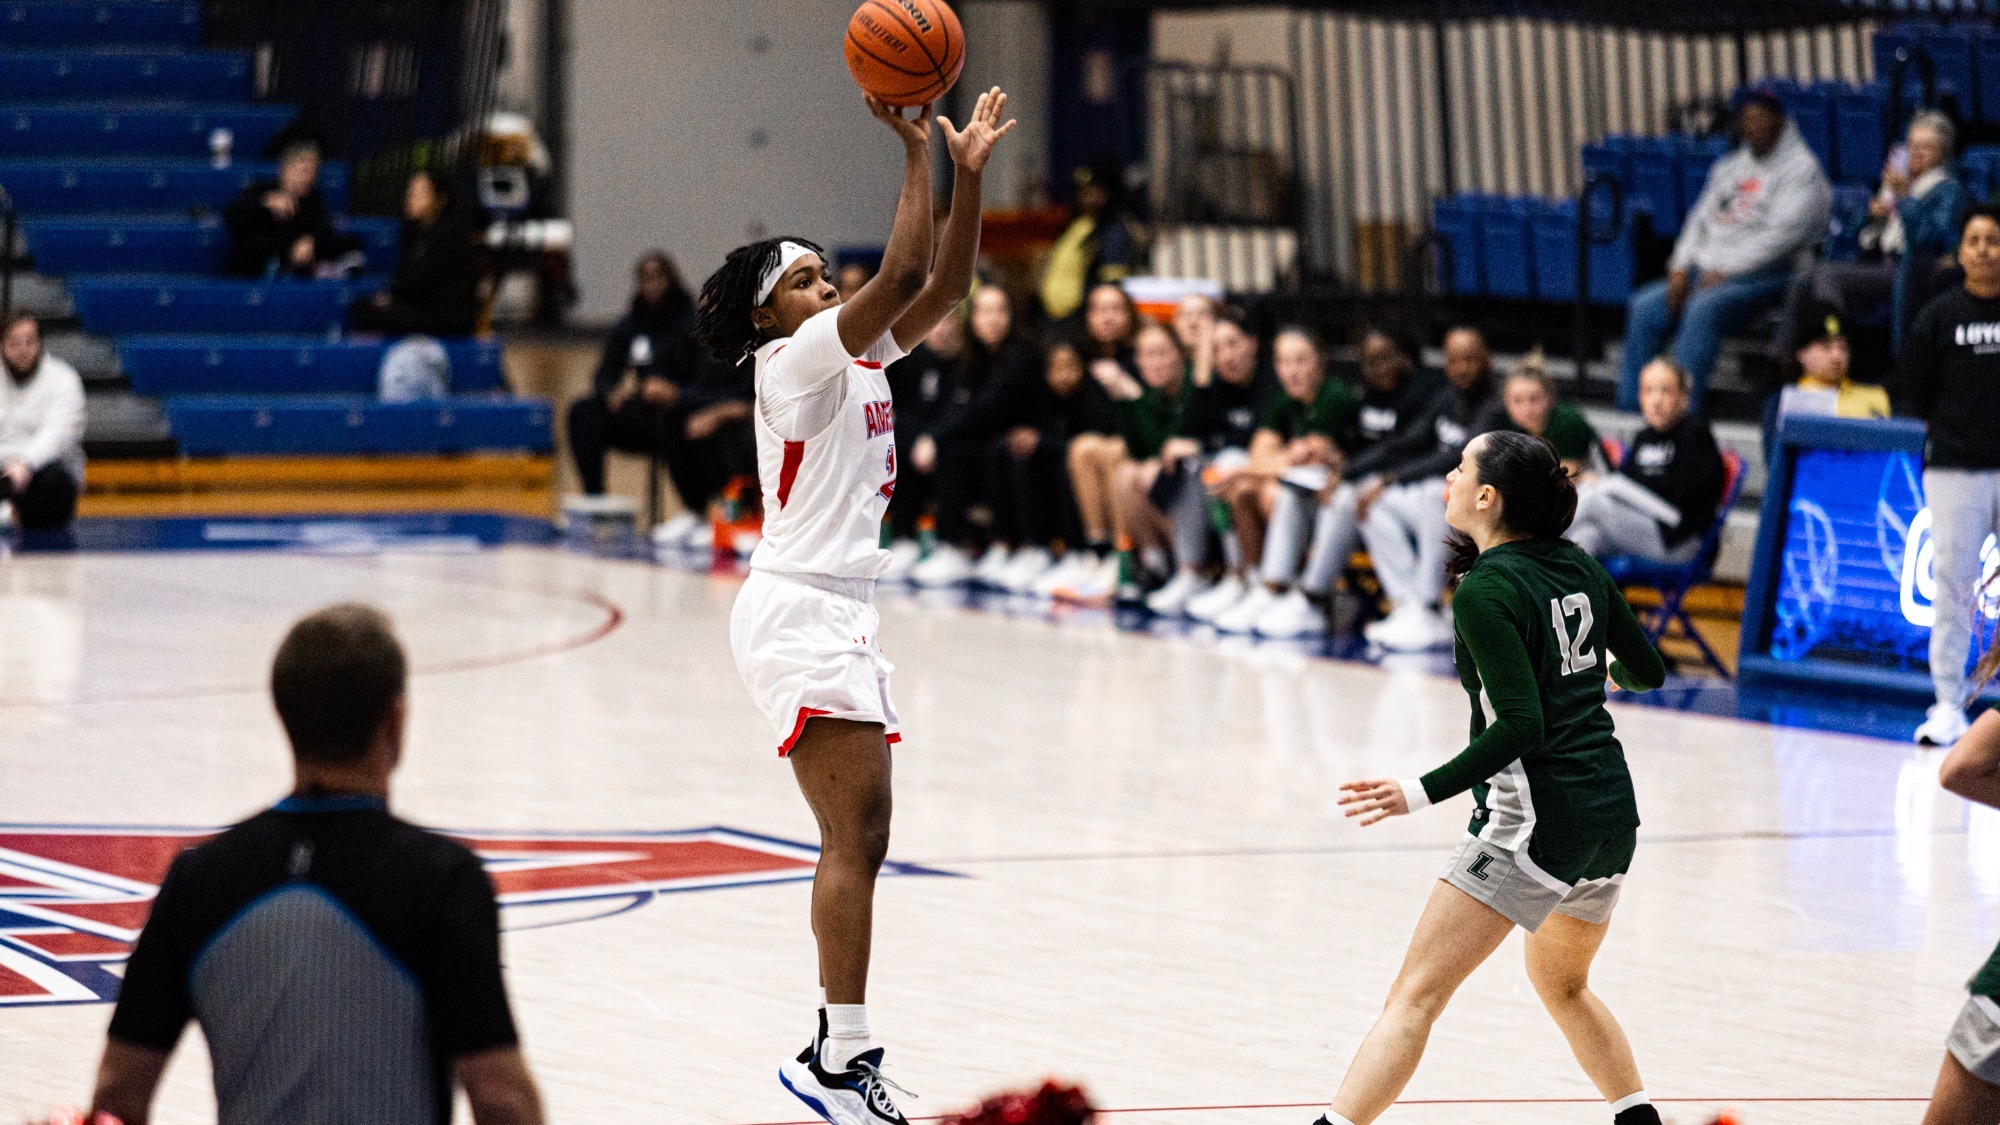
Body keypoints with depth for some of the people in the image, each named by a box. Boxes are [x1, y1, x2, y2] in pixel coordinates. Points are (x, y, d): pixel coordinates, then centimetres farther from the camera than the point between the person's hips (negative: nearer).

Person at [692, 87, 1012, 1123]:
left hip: (840, 614, 10)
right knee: (856, 835, -13)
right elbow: (904, 274, -20)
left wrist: (968, 173, 1)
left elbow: (943, 286, 10)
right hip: (798, 614, -10)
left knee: (858, 837, 10)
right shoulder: (794, 362, -10)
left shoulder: (859, 359, 15)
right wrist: (914, 151, -17)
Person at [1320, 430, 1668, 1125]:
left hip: (1536, 819, -8)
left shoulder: (1485, 591, -13)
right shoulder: (1577, 567, 8)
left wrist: (1420, 794, -23)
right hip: (1613, 813, 8)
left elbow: (1520, 726, -21)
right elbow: (1648, 672, 19)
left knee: (1414, 996, -10)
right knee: (1562, 985, 30)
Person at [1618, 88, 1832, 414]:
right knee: (1645, 307, -11)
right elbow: (1700, 219, 20)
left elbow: (1783, 234, -14)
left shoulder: (1801, 168, -2)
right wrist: (1681, 269, 2)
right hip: (1708, 270, 8)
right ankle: (1630, 407, -12)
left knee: (1704, 308, -34)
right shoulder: (1730, 167, 22)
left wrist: (1723, 271, -17)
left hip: (1766, 274, -8)